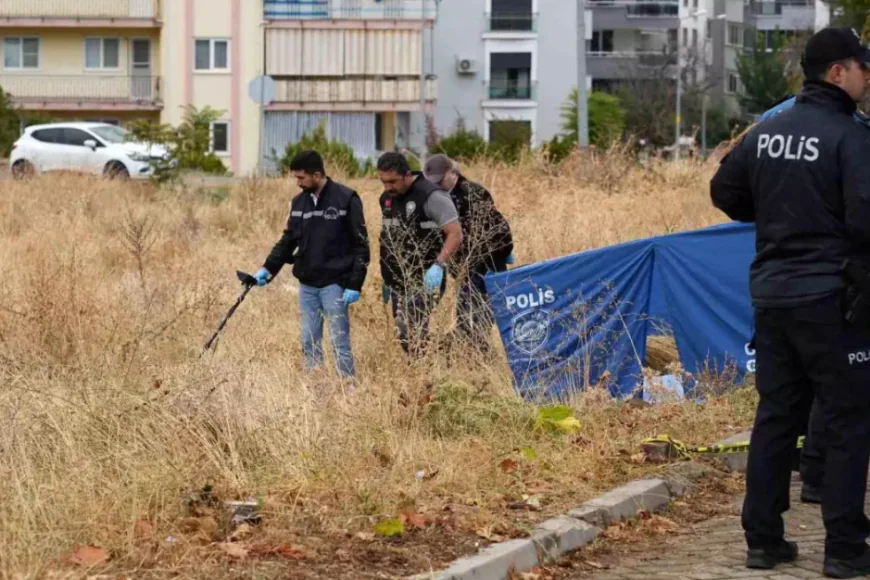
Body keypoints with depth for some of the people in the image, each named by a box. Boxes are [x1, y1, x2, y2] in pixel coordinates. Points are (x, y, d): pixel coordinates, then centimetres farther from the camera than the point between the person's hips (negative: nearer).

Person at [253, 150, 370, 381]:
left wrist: (355, 284, -13)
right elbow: (288, 241, 17)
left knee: (339, 342, -6)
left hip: (334, 284, -6)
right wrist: (268, 268, 5)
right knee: (309, 342, 8)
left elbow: (361, 245, -8)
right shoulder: (299, 202, 9)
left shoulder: (346, 199, -9)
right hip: (307, 284, 6)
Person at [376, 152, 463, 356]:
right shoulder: (387, 199, 12)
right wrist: (386, 281, 22)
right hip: (398, 284, 8)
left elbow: (455, 234, -16)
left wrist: (438, 265, -28)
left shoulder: (430, 196, -12)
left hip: (424, 283, -8)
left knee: (410, 335, -17)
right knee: (405, 338, 9)